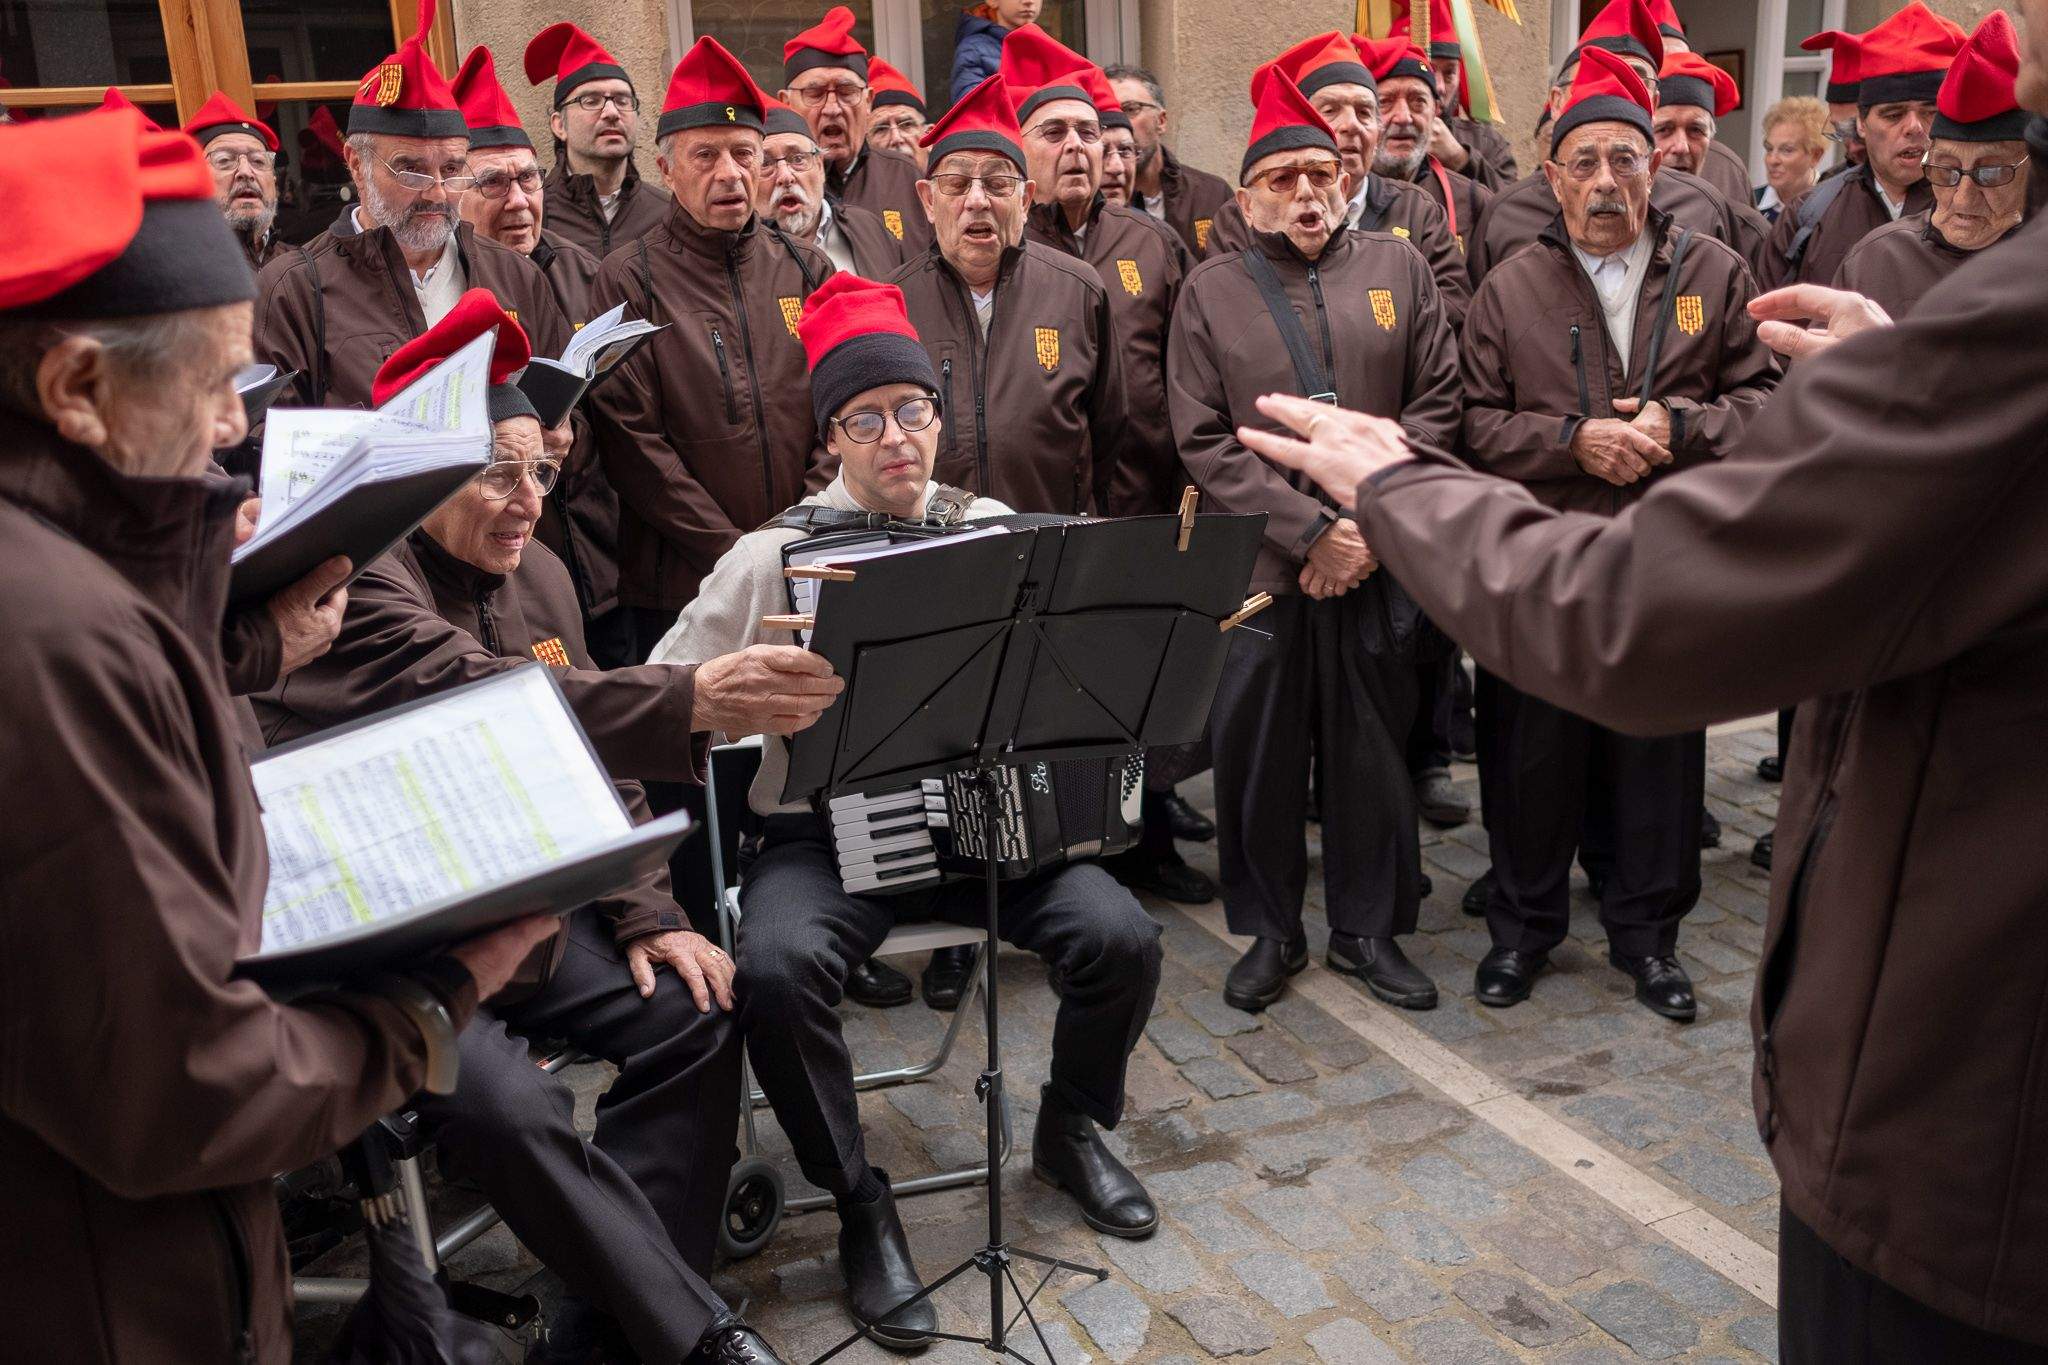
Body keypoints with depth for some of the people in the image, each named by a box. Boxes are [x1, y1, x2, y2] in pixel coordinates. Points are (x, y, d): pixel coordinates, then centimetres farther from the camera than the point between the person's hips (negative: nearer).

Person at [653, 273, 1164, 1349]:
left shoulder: (997, 532, 8)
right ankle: (859, 1203, -4)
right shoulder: (774, 556, -1)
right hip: (822, 828, -2)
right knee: (777, 968, -31)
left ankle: (1069, 1130, 16)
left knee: (1122, 938, -17)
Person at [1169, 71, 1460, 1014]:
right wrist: (1310, 531, -12)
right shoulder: (1210, 291, 4)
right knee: (1257, 757, 6)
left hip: (1377, 564, 1)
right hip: (1256, 568, -1)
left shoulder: (1397, 268, 9)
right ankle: (1270, 932, 24)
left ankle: (1368, 929, 26)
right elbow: (1204, 442, -4)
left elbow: (1435, 405, 5)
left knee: (1372, 751, 9)